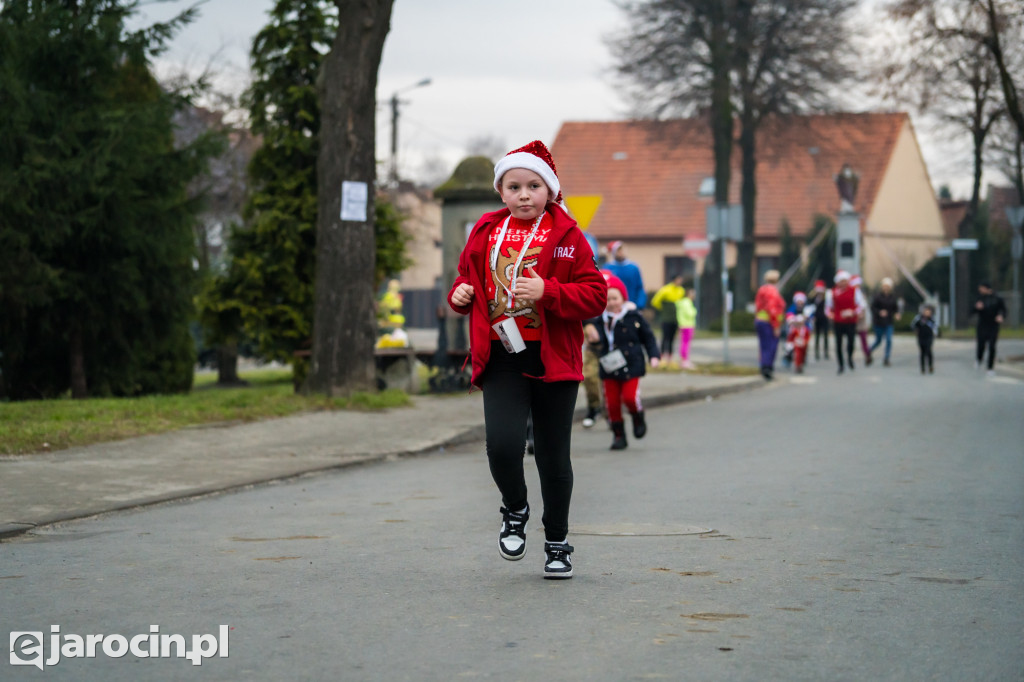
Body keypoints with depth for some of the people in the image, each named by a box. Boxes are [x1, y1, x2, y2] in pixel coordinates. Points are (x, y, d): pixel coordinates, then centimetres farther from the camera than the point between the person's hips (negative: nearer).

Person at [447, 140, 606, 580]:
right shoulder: (486, 232, 8)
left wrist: (547, 291, -21)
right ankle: (515, 511, 15)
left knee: (553, 456, 6)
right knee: (501, 444, -17)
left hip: (553, 359, -1)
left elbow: (596, 294, -6)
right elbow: (468, 276, 23)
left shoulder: (565, 235, -2)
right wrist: (461, 293, -1)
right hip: (501, 358, 2)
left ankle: (557, 543, 25)